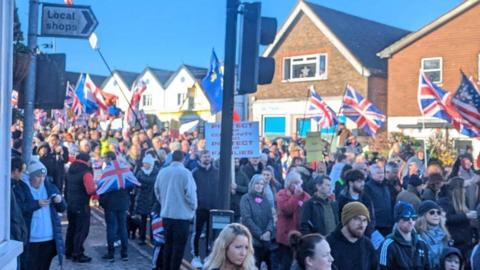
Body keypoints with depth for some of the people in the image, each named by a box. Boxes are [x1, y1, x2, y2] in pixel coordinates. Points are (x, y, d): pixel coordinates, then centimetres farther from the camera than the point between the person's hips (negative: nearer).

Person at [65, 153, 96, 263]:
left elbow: (66, 188, 17)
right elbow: (90, 190, -24)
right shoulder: (86, 172, -15)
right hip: (81, 205, -8)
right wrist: (97, 188, -5)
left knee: (71, 228, 18)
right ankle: (77, 255, 0)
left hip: (70, 204, 8)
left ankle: (69, 252, 25)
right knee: (82, 230, -1)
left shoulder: (70, 171, 11)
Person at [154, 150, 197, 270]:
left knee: (168, 244, 17)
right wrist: (193, 207, 4)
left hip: (166, 214, 6)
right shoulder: (185, 173, -15)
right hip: (182, 215, -6)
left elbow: (157, 191, 12)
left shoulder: (162, 172, 3)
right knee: (179, 246, 2)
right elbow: (190, 194, -14)